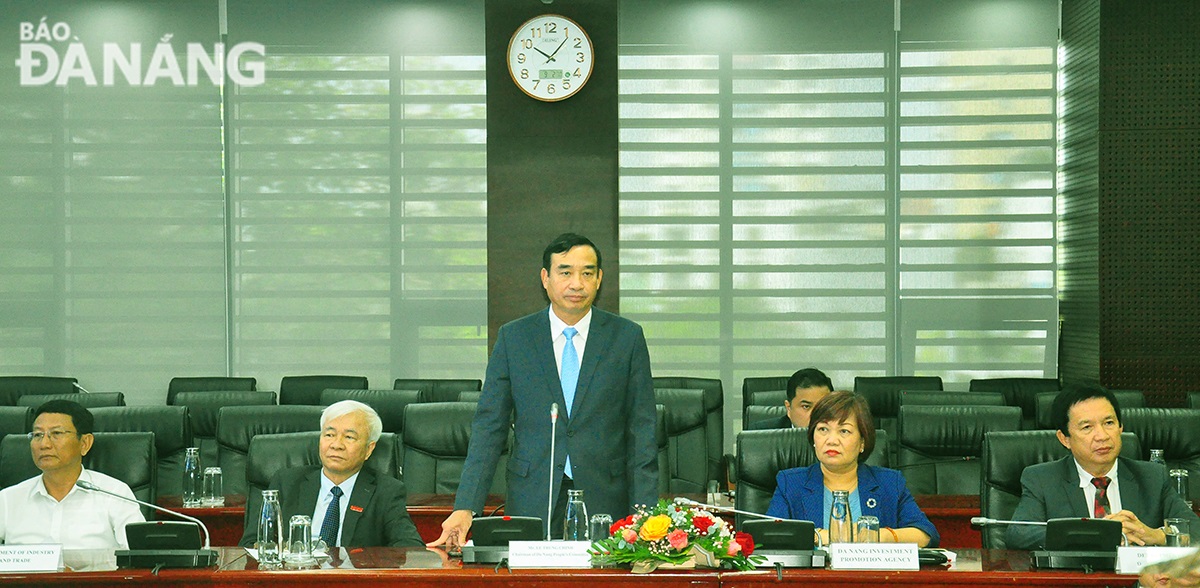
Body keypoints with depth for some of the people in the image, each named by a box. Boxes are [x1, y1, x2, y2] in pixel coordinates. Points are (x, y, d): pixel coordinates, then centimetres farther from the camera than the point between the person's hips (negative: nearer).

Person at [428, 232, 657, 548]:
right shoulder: (512, 338, 5)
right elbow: (489, 426, 4)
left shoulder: (627, 337, 5)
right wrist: (465, 507, -7)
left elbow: (642, 431, 4)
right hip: (532, 503, 0)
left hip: (604, 501, 0)